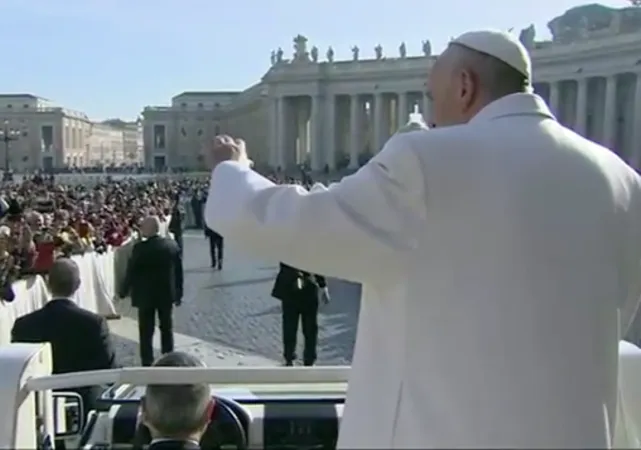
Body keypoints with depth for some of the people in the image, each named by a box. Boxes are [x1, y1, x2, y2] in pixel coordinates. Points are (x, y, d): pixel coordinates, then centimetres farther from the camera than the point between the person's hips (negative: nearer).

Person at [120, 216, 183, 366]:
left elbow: (131, 272, -11)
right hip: (167, 294, 4)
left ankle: (147, 363, 8)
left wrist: (123, 291, 5)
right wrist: (178, 293, 12)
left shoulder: (140, 248, -17)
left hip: (146, 295, -4)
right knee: (167, 328, 16)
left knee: (146, 331, 5)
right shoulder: (172, 245, -4)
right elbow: (179, 271, 2)